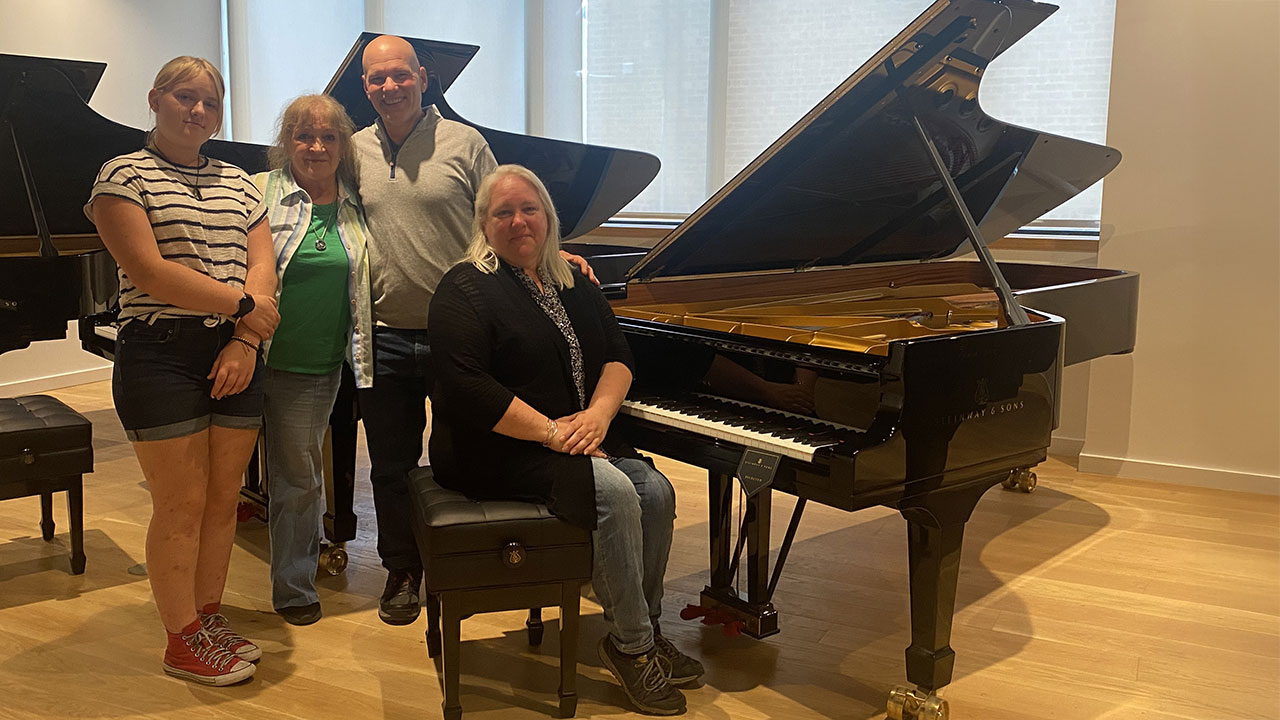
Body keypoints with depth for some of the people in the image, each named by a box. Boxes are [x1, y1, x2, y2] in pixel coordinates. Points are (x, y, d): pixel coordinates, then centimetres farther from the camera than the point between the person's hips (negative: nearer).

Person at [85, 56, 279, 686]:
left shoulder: (238, 183, 15)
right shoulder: (124, 176, -1)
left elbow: (261, 266, 4)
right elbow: (149, 271, -15)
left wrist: (245, 343, -11)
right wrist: (243, 304, -15)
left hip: (234, 353, 5)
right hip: (161, 355, -5)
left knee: (224, 498, 9)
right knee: (183, 504, -1)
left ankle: (209, 619, 25)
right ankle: (183, 641, 14)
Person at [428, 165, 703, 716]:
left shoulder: (573, 284, 14)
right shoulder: (467, 289, -9)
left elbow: (618, 356, 9)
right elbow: (466, 388, -20)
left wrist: (598, 414, -11)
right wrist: (550, 432, -21)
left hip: (576, 438, 7)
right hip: (496, 451, -7)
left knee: (656, 491, -14)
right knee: (614, 493, -26)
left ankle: (647, 630, 3)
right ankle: (629, 645, -9)